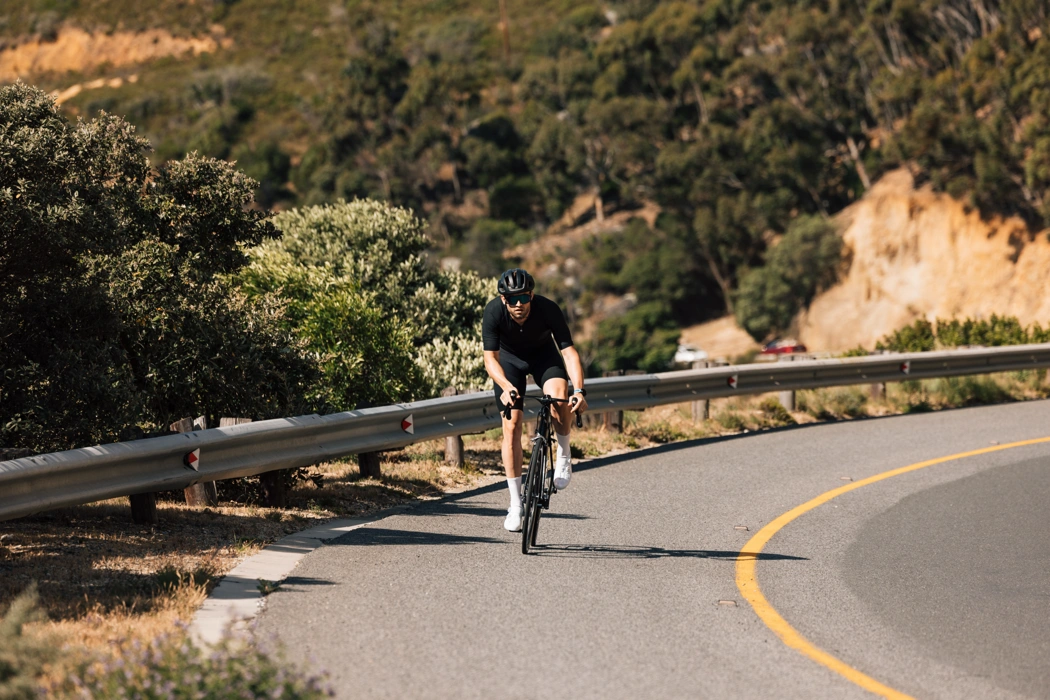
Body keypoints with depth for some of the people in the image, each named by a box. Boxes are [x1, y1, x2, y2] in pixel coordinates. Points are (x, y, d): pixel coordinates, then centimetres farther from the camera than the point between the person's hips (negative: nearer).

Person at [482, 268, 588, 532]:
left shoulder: (548, 309, -32)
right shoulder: (494, 312, -31)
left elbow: (569, 351, -33)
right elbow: (490, 358, -30)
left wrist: (579, 390, -47)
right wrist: (506, 386, -49)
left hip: (543, 354, 0)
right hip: (509, 358, 1)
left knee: (559, 398, -33)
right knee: (511, 426, -9)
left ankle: (563, 456, -6)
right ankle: (516, 505, -1)